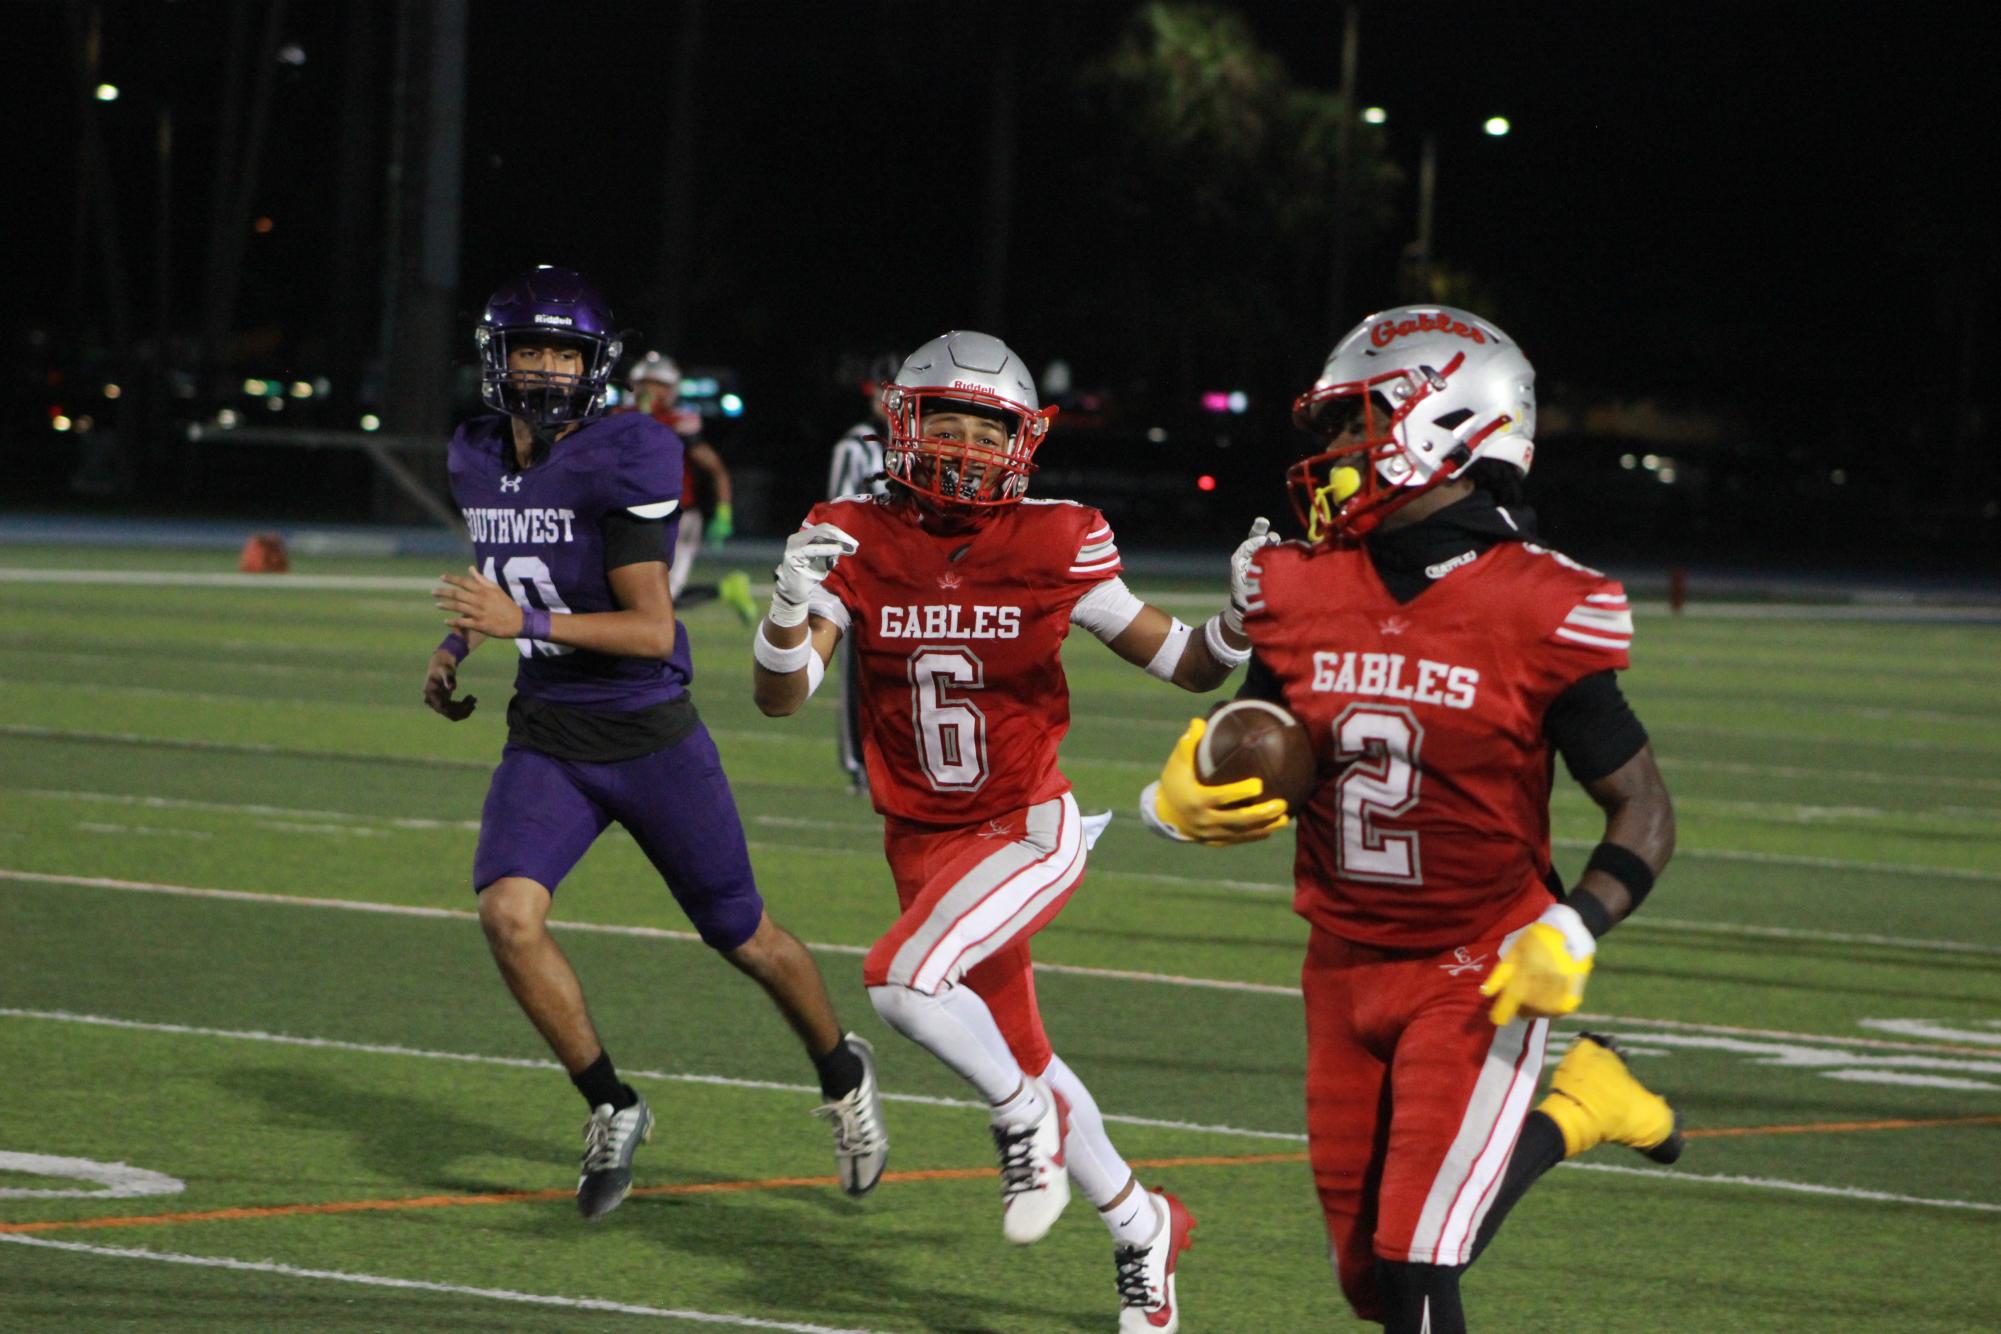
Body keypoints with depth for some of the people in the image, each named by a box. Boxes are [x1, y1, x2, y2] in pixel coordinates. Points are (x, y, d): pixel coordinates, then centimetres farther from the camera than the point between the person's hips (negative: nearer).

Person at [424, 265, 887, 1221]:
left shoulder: (624, 462, -18)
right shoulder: (477, 459, 3)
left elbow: (652, 630, -21)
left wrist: (526, 622, -30)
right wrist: (456, 648, 9)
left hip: (649, 739, -4)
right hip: (545, 740, 4)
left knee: (744, 937, 11)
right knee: (507, 912, -21)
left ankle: (841, 1073, 40)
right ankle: (611, 1109, -2)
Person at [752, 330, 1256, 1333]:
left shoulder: (1055, 545, -10)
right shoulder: (856, 541, -7)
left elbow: (1182, 664, -1)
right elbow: (781, 697, -14)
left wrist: (1239, 625, -23)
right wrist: (791, 606, -33)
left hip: (1029, 831, -4)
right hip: (923, 844, 4)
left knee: (903, 980, -28)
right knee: (1020, 1057, 14)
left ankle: (1027, 1119, -1)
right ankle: (1141, 1228, 35)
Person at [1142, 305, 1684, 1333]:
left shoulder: (1535, 619, -15)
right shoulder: (1303, 597, -2)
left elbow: (1642, 811, -8)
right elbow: (1257, 775, 12)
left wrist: (1573, 932, -23)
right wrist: (1182, 805, -11)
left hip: (1477, 977, -6)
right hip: (1347, 970, 6)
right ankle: (1579, 1109, 33)